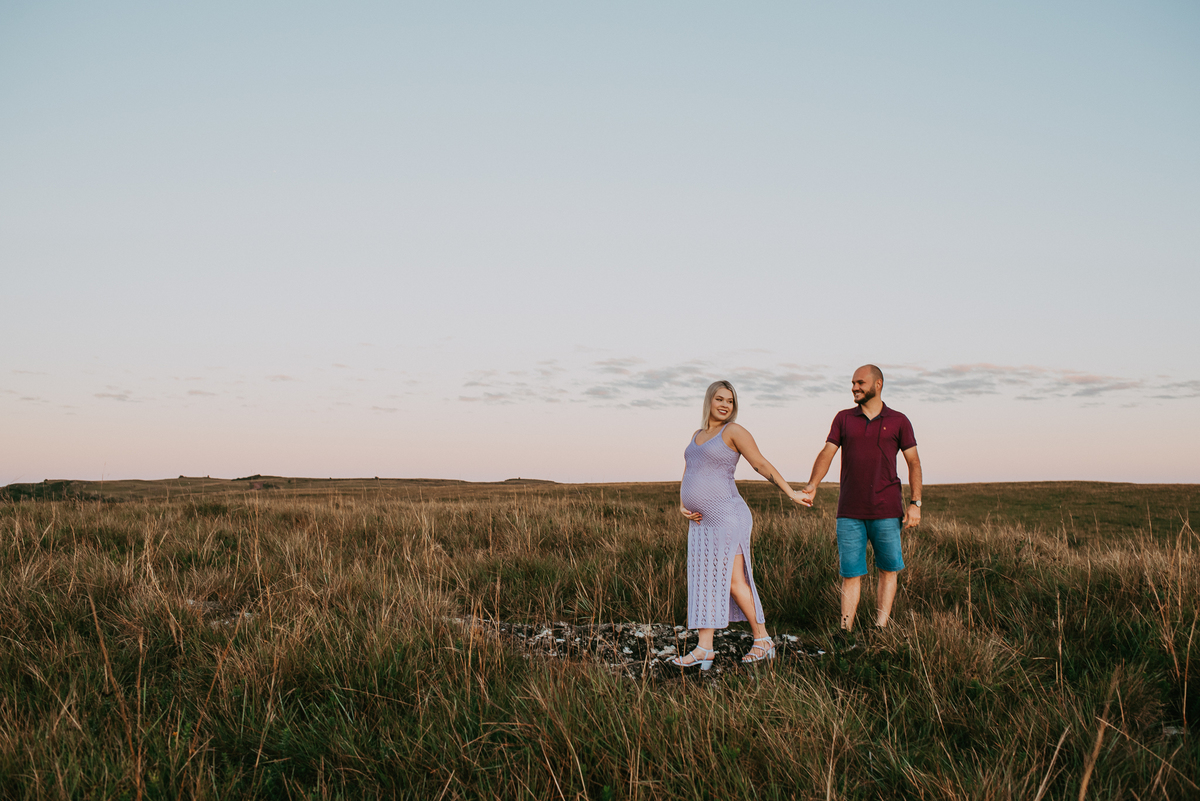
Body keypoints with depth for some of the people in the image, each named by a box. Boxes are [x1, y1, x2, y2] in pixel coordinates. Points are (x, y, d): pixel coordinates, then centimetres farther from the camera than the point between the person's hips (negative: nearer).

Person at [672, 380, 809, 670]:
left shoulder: (734, 431, -5)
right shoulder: (698, 435, 17)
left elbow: (762, 465, -10)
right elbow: (687, 477, 19)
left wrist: (791, 493, -17)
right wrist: (683, 506, 3)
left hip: (727, 517, -8)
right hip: (701, 523, 8)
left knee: (734, 582, -7)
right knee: (704, 582, 5)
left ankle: (763, 640, 7)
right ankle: (704, 649, 8)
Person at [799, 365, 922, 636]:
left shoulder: (898, 421, 4)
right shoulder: (844, 418, 8)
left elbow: (914, 463, 5)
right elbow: (826, 454, -1)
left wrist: (915, 503, -4)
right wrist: (812, 486, -17)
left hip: (886, 511, 0)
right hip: (850, 512, 1)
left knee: (888, 570, 4)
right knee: (850, 573, 1)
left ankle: (880, 631, 12)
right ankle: (846, 634, 3)